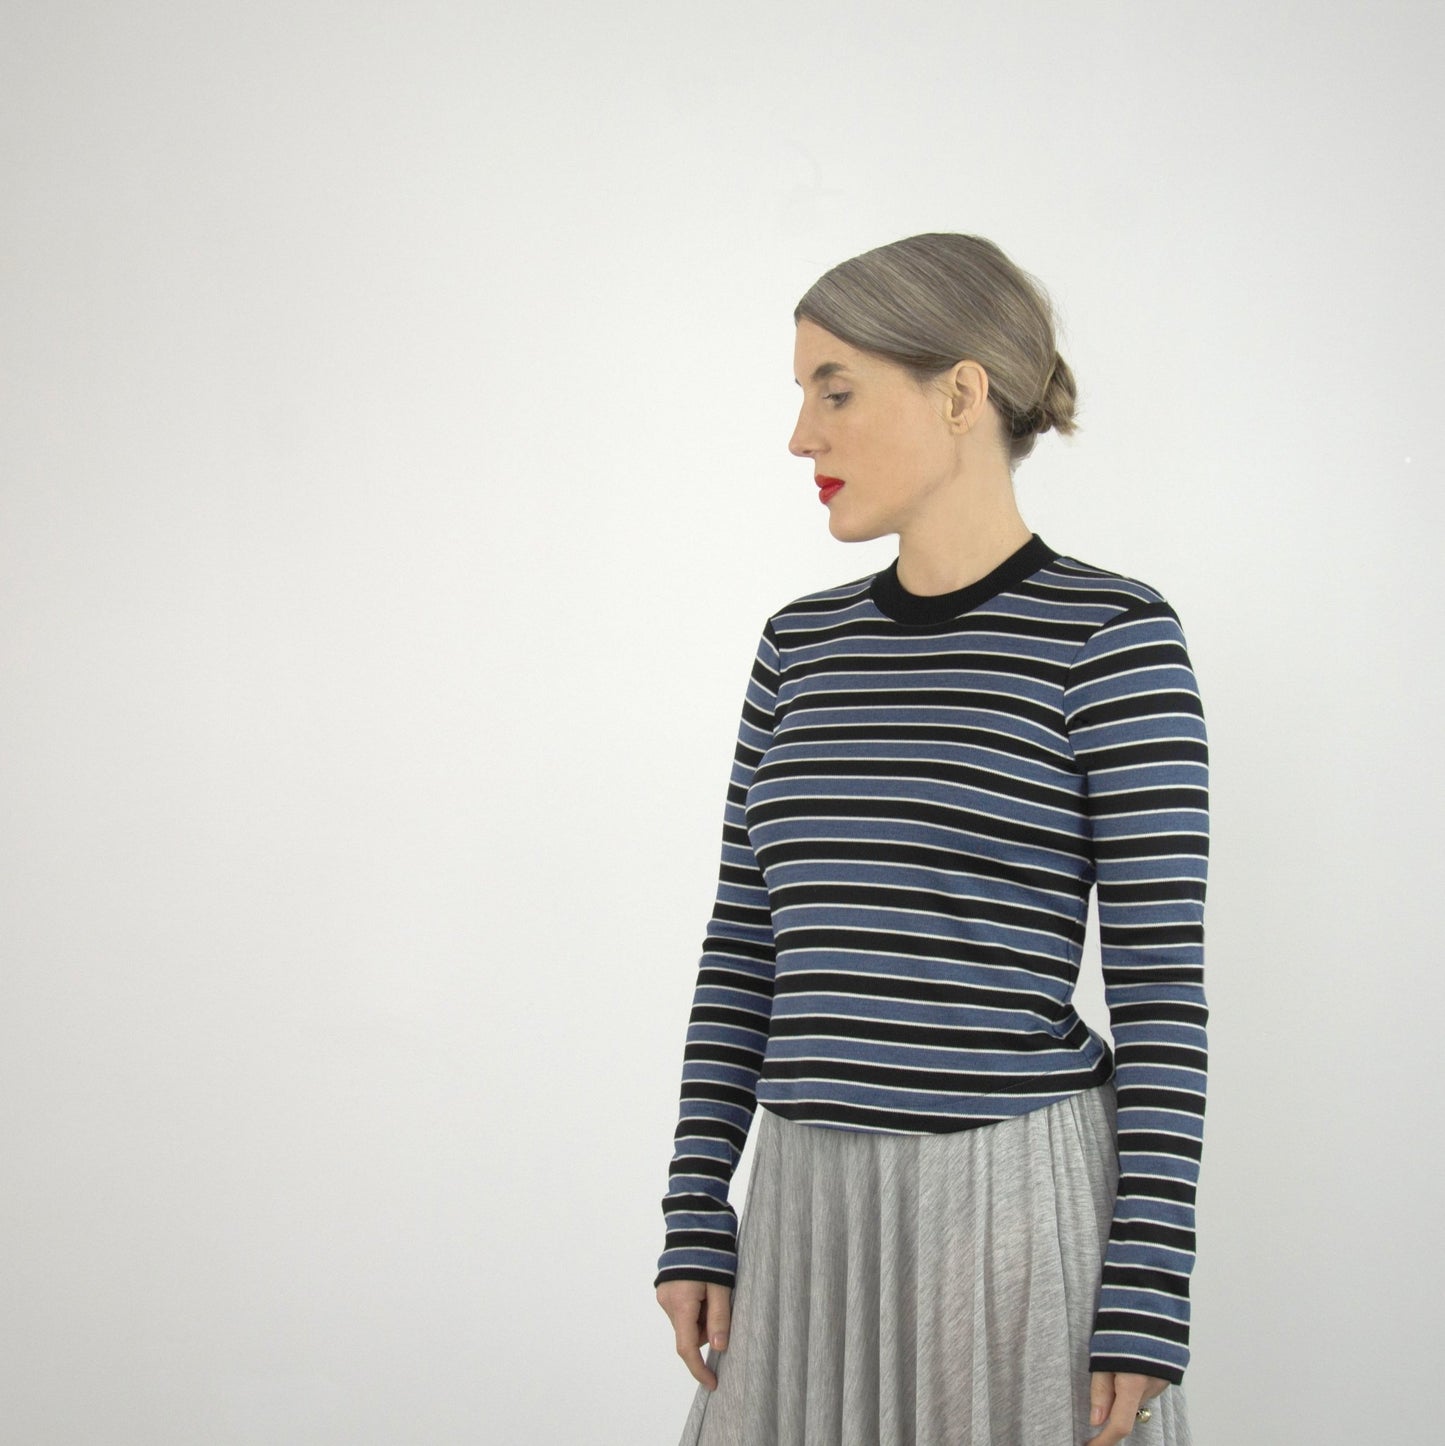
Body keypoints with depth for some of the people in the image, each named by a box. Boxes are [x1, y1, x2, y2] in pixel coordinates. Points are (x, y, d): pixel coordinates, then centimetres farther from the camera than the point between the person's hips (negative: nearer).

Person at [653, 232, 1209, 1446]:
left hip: (1024, 1204, -5)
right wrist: (695, 1218, 7)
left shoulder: (1111, 638, -7)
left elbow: (1161, 983, -9)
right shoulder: (802, 648, 10)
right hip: (813, 1210, 5)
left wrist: (1146, 1300, -12)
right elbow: (743, 945, 12)